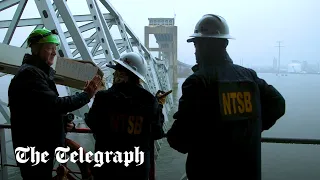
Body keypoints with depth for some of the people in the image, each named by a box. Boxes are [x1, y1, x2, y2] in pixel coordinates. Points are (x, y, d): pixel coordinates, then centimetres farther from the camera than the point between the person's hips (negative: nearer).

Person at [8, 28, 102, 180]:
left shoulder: (39, 72, 15)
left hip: (41, 146, 10)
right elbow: (54, 104, -29)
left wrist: (62, 121, 4)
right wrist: (87, 95, -21)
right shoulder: (29, 73, -20)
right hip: (34, 150, -10)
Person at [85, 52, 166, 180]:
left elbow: (92, 124, 1)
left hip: (107, 166, -1)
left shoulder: (104, 97, -17)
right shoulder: (150, 101, -13)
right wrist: (159, 106, 12)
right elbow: (157, 133, -1)